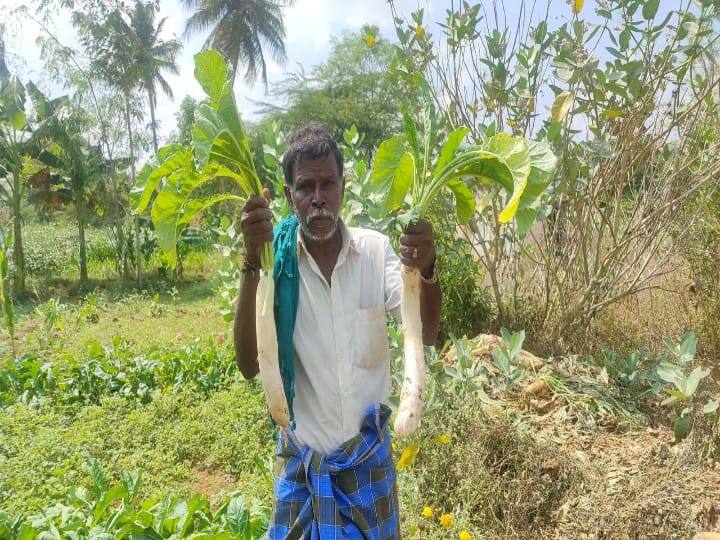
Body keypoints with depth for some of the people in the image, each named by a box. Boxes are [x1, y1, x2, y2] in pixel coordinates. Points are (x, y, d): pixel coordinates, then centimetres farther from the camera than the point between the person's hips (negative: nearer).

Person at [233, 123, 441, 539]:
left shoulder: (375, 250, -8)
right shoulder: (276, 258, -14)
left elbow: (427, 334, -15)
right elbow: (249, 365, -23)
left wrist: (427, 270, -35)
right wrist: (253, 261, -34)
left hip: (370, 454, 2)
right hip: (303, 459, -2)